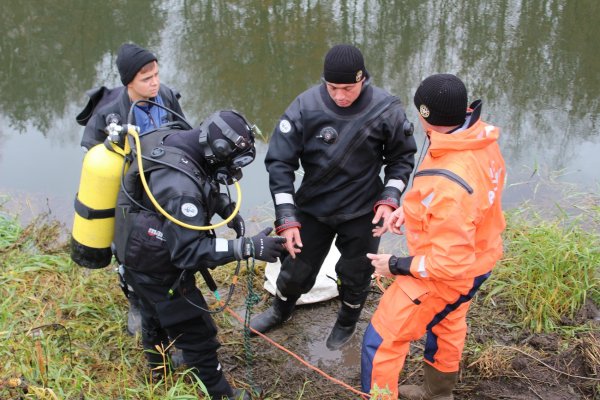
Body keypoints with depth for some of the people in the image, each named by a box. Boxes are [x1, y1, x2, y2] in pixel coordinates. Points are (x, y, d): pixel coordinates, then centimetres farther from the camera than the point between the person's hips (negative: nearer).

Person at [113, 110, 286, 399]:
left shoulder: (172, 140, -12)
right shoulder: (180, 187, -39)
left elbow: (204, 186, 8)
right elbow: (190, 251, -36)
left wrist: (227, 207, -6)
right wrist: (248, 247, -38)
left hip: (142, 255, 10)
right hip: (158, 270, -10)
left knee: (157, 316, 34)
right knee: (197, 336, 7)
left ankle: (158, 367, 60)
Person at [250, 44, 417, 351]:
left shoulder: (386, 109, -18)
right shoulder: (305, 107, -20)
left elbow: (402, 157, -1)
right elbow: (279, 161, -15)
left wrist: (389, 199, -13)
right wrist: (286, 219, -19)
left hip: (362, 211, 0)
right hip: (312, 208, 1)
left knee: (355, 275, 16)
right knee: (296, 268, 16)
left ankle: (347, 322, 48)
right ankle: (281, 309, 50)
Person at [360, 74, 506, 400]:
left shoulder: (448, 185, -42)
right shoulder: (480, 137, -14)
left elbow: (450, 263, -35)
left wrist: (397, 266, -21)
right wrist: (411, 208, 0)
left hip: (445, 275, -9)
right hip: (478, 255, 9)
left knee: (382, 340, 6)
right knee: (446, 324, 33)